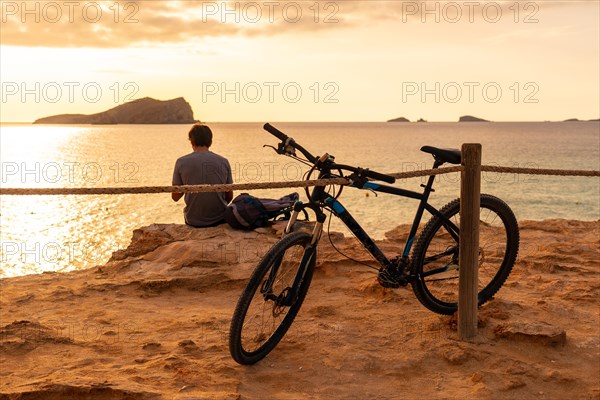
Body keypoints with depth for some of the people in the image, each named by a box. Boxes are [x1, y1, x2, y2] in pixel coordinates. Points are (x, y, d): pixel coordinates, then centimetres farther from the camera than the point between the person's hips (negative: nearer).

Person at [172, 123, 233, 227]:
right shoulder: (223, 162, -5)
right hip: (220, 219, 0)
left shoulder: (181, 162, -8)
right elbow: (229, 196, 3)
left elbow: (175, 197, -2)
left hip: (193, 221, 0)